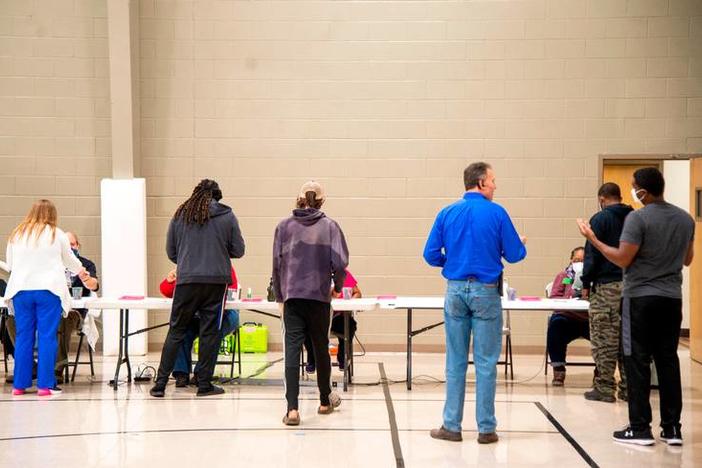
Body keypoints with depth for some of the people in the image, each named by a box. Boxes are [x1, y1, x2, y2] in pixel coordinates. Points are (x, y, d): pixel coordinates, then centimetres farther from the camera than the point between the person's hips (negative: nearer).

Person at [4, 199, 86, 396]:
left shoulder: (16, 234, 8)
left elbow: (10, 264, 17)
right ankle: (45, 385, -1)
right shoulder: (56, 235, 1)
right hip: (48, 290, -3)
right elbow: (69, 260, 17)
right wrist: (80, 271, 37)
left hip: (21, 290, 3)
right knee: (47, 336, 0)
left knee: (23, 336, 8)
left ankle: (20, 385, 11)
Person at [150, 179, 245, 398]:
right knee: (210, 331, 5)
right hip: (216, 281, -1)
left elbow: (170, 251, 11)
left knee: (176, 331, 6)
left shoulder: (180, 215, 7)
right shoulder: (227, 216, 3)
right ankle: (204, 384, 7)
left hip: (187, 281, 1)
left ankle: (160, 383, 5)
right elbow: (238, 250, 5)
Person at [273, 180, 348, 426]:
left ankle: (292, 409, -16)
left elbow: (277, 263, 5)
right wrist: (338, 285, 12)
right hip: (320, 296, 0)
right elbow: (340, 262, -7)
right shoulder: (330, 226, -1)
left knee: (292, 349, -4)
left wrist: (279, 295, 15)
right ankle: (325, 401, 31)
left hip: (292, 296, 0)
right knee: (321, 348, 15)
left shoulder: (284, 226, 4)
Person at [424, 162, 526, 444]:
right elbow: (514, 255, -3)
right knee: (486, 363, 3)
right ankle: (486, 428, 7)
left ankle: (452, 426, 12)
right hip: (485, 292, -3)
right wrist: (520, 244, 19)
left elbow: (431, 255, 1)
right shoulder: (496, 213, -6)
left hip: (455, 290, 3)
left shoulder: (447, 213, 3)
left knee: (455, 361, 9)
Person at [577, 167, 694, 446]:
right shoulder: (685, 219, 7)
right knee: (668, 360, 10)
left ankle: (640, 428, 2)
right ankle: (672, 428, 12)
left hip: (640, 297, -6)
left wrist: (593, 239, -6)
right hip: (672, 297, 6)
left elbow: (622, 259, -15)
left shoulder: (638, 218, -14)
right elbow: (687, 260, 16)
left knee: (638, 361, 1)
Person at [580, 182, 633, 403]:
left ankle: (604, 389, 0)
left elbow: (592, 254, -9)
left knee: (604, 340, -1)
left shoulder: (600, 219, -6)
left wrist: (586, 283, -2)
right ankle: (627, 388, 13)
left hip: (606, 286, -6)